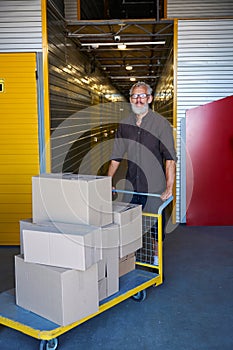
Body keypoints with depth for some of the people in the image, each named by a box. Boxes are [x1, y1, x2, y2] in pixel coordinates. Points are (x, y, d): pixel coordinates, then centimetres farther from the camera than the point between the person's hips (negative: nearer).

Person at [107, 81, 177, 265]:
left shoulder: (162, 124, -6)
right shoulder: (124, 125, 7)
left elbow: (170, 159, -12)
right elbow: (116, 158, 13)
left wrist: (169, 188, -20)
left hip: (155, 187, -3)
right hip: (131, 187, 4)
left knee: (156, 225, 6)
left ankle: (157, 259, 25)